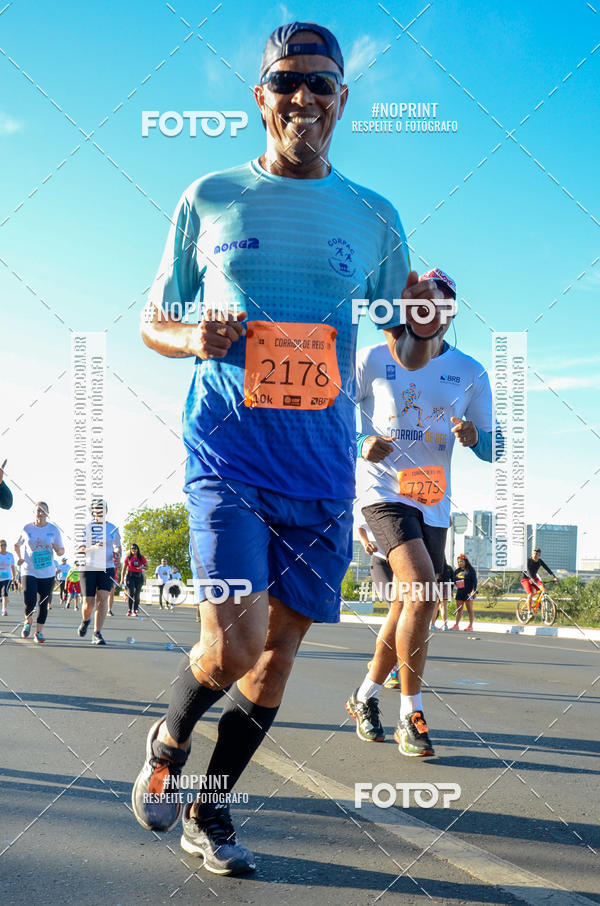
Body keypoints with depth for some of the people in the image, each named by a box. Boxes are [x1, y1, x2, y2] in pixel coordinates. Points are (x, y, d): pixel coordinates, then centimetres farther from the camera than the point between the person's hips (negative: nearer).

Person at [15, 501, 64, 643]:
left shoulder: (54, 529, 1)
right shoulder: (27, 528, 0)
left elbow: (61, 551, 7)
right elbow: (17, 545, 16)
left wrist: (58, 550, -17)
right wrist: (19, 557, -1)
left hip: (47, 573, 1)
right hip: (29, 571, -1)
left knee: (43, 604, 3)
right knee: (30, 602, -15)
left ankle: (38, 632, 19)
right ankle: (28, 621, 17)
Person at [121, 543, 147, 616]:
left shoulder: (141, 557, 7)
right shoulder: (128, 557, 4)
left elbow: (146, 566, 12)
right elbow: (124, 569, 6)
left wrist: (142, 567, -11)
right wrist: (122, 579, 0)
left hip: (139, 576, 1)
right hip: (130, 576, -1)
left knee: (137, 594, 3)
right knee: (130, 593, -12)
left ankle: (135, 610, 9)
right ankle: (130, 610, -7)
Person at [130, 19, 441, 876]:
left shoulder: (374, 217, 9)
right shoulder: (209, 199, 6)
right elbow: (152, 322, 11)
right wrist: (194, 338, -10)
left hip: (323, 466, 3)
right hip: (227, 450, -2)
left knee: (280, 648, 7)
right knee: (233, 645, -16)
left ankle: (209, 809, 30)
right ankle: (168, 740, 20)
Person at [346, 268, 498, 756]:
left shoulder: (470, 372, 7)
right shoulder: (372, 360, 0)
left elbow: (493, 449, 8)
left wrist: (473, 436, -15)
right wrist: (361, 445, -14)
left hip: (434, 501, 4)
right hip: (383, 488, -4)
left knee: (411, 605, 9)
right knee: (421, 589, -23)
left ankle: (365, 696, 32)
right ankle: (412, 715, -12)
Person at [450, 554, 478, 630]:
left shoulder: (471, 570, -3)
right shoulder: (457, 571, 14)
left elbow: (474, 581, -8)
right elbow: (454, 581, 19)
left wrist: (473, 590, -17)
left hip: (468, 593, -6)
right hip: (459, 593, 6)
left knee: (470, 609, -1)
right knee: (458, 609, 7)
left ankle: (470, 626, 1)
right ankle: (456, 625, 10)